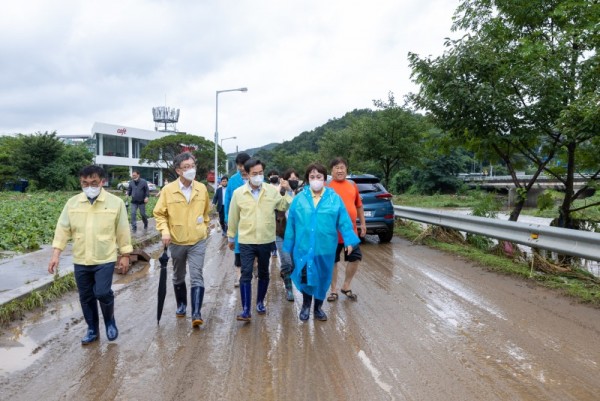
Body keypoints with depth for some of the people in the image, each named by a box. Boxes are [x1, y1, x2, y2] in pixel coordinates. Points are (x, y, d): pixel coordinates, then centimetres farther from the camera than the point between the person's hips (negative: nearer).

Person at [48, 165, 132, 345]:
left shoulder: (116, 202, -7)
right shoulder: (72, 203, 1)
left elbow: (122, 231, -2)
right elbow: (63, 229, 4)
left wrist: (125, 255, -1)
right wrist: (55, 255, -1)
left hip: (105, 259, -3)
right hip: (80, 261, 4)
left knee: (103, 293, -11)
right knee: (86, 297, 12)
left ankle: (110, 322, 18)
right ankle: (92, 330, 30)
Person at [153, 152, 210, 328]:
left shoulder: (202, 188, -4)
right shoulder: (168, 190, -10)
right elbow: (159, 213, -3)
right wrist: (164, 231, -16)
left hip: (197, 242, 0)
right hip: (176, 242, 1)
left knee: (197, 277, -7)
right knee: (178, 277, 17)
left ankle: (196, 313, -5)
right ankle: (181, 305, 37)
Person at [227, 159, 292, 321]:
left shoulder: (272, 190, -4)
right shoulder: (238, 193, -4)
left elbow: (285, 206, 3)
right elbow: (233, 217, 4)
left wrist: (288, 191, -12)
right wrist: (231, 237, 12)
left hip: (266, 241, 2)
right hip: (246, 241, -1)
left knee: (263, 273, 15)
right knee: (246, 274, -5)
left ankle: (260, 302, 33)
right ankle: (246, 310, 0)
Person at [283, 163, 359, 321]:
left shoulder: (334, 198, -3)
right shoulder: (299, 199, -2)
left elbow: (344, 221, -2)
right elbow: (291, 224, 2)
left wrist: (349, 240, -9)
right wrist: (288, 246, 4)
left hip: (325, 247, 1)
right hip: (304, 246, -1)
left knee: (322, 278, 13)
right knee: (305, 277, 3)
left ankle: (318, 307, 34)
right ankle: (306, 305, 29)